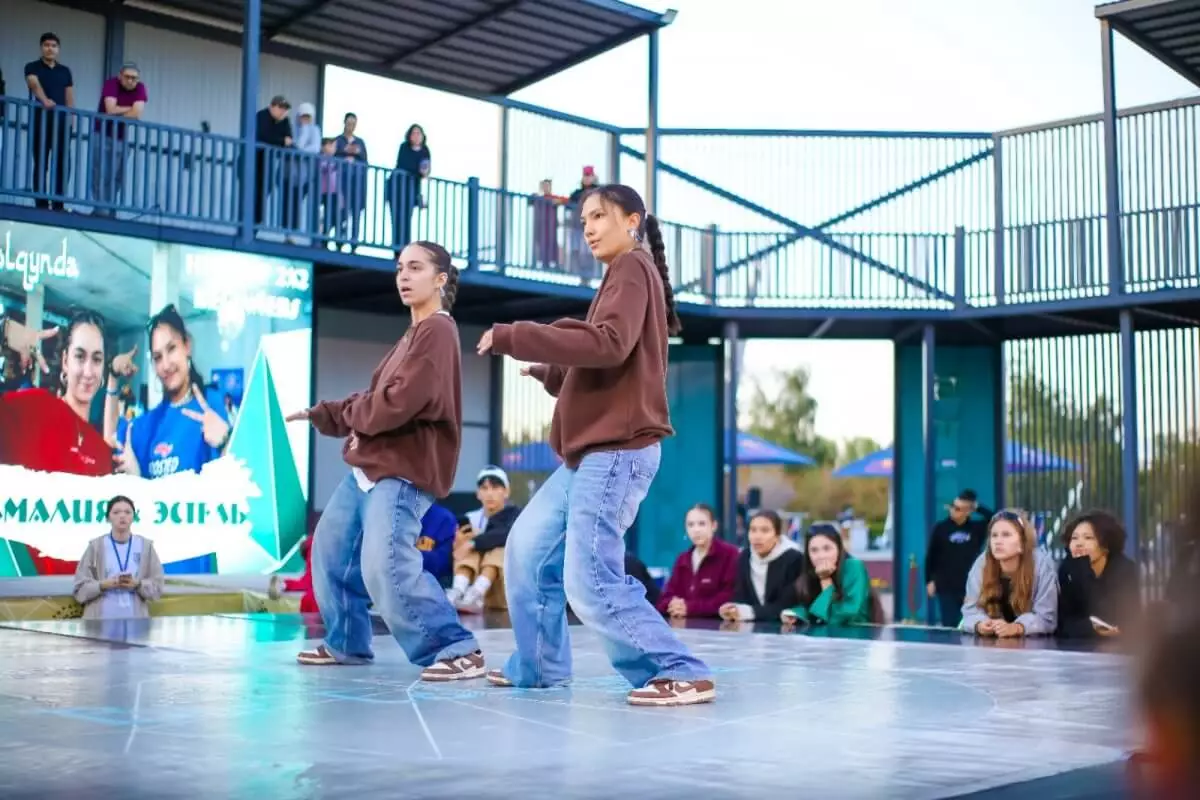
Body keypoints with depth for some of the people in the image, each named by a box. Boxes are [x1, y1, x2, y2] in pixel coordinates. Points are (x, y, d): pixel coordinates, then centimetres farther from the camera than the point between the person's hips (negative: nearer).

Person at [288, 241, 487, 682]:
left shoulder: (436, 331, -13)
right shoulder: (413, 334, 19)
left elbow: (399, 402, -23)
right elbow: (373, 399, 21)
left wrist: (351, 412, -4)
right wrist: (317, 414, 17)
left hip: (403, 471, -11)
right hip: (368, 466, 11)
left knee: (387, 567, -23)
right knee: (331, 550, 19)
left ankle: (458, 650, -18)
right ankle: (347, 643, 31)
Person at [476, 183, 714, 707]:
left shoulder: (632, 268, -6)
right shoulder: (624, 276, 22)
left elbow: (608, 346, -24)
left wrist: (512, 337, -22)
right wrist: (546, 372, 14)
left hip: (616, 451, -10)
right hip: (592, 453, 10)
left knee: (591, 584, -13)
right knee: (527, 551, 13)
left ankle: (683, 674, -9)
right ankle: (539, 667, 22)